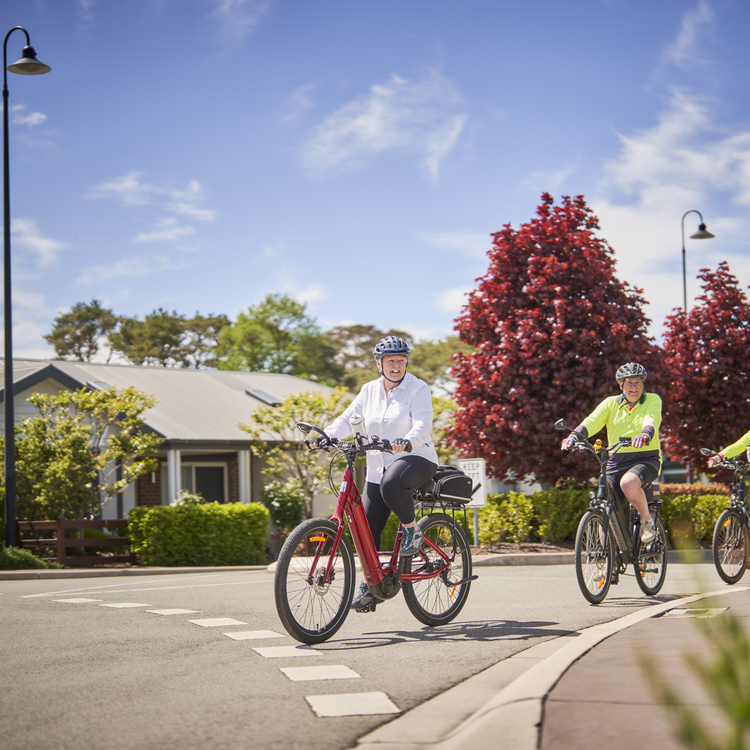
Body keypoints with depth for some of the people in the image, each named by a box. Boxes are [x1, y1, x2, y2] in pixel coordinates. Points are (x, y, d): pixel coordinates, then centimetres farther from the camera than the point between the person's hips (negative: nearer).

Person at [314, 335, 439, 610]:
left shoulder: (418, 389, -6)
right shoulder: (369, 391, 10)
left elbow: (422, 424, -18)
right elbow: (348, 419, 6)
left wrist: (407, 441, -40)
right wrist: (325, 436, -12)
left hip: (416, 457, -5)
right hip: (378, 467, 5)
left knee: (391, 482, -39)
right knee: (367, 526, -2)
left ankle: (412, 531, -14)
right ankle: (370, 586, 12)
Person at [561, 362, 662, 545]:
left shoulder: (652, 400, 3)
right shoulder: (611, 403, 10)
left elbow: (651, 420, -20)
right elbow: (592, 420, -8)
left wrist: (645, 435, -44)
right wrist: (574, 436, -29)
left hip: (645, 460, -4)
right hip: (616, 462, 4)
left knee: (628, 483, -36)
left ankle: (647, 520, -12)